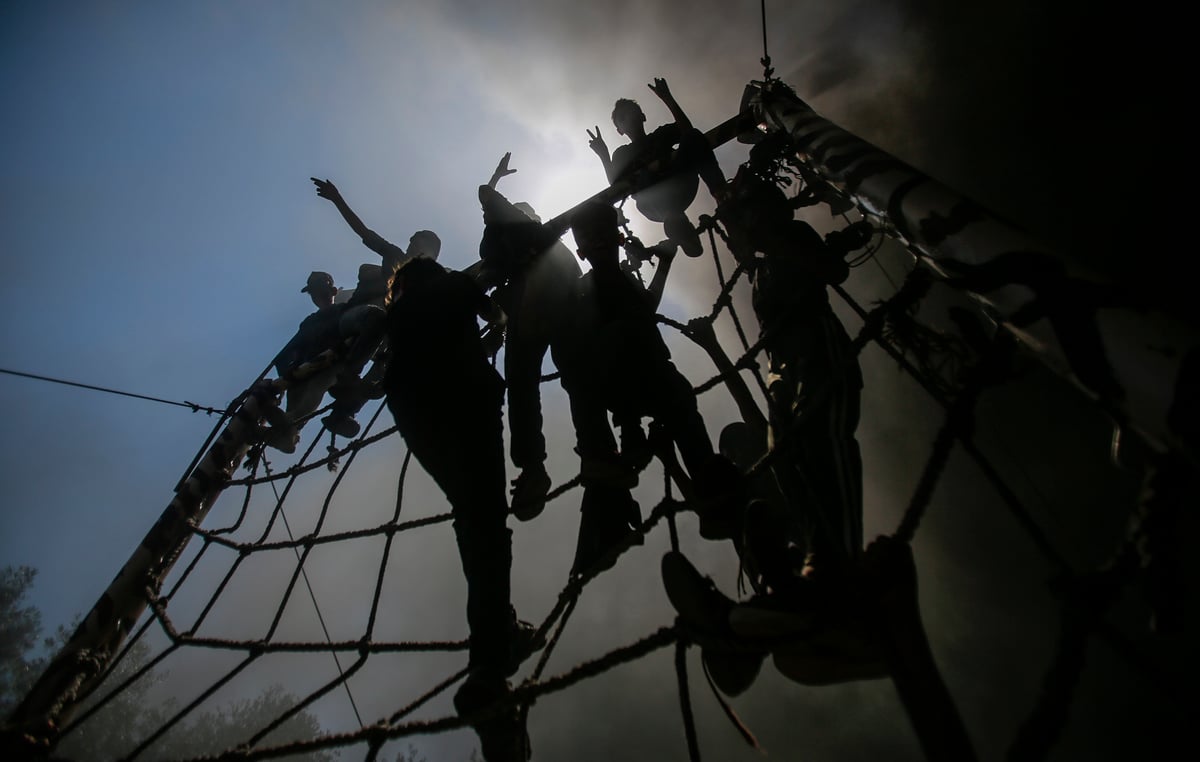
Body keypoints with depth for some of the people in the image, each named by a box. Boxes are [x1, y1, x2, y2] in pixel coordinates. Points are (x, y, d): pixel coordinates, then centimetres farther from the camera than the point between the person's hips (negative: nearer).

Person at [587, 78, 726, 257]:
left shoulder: (662, 133, 28)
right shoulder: (622, 154, 26)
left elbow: (688, 129, 5)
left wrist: (667, 98, 2)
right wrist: (603, 156, -5)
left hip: (680, 187, 1)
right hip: (653, 204, -1)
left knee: (694, 137, -17)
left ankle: (720, 192, -31)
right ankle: (677, 221, -43)